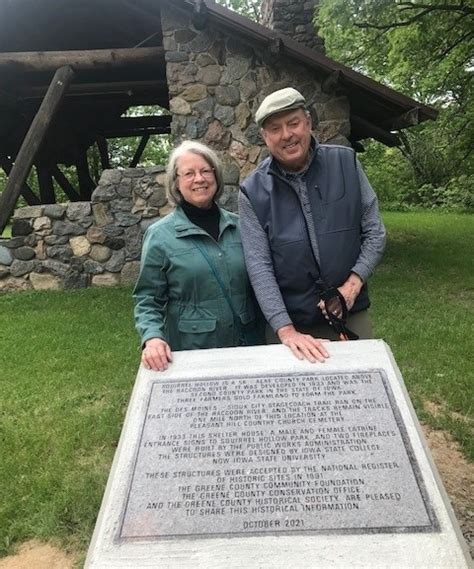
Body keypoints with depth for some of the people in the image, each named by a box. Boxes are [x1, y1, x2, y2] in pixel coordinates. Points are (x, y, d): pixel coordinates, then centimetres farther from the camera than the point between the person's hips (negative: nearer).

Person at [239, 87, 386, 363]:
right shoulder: (253, 192, -8)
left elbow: (375, 232, 1)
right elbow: (259, 266, -12)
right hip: (290, 322, -1)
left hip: (352, 315, 2)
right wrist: (286, 330, -21)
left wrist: (354, 283, -14)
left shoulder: (346, 163, -3)